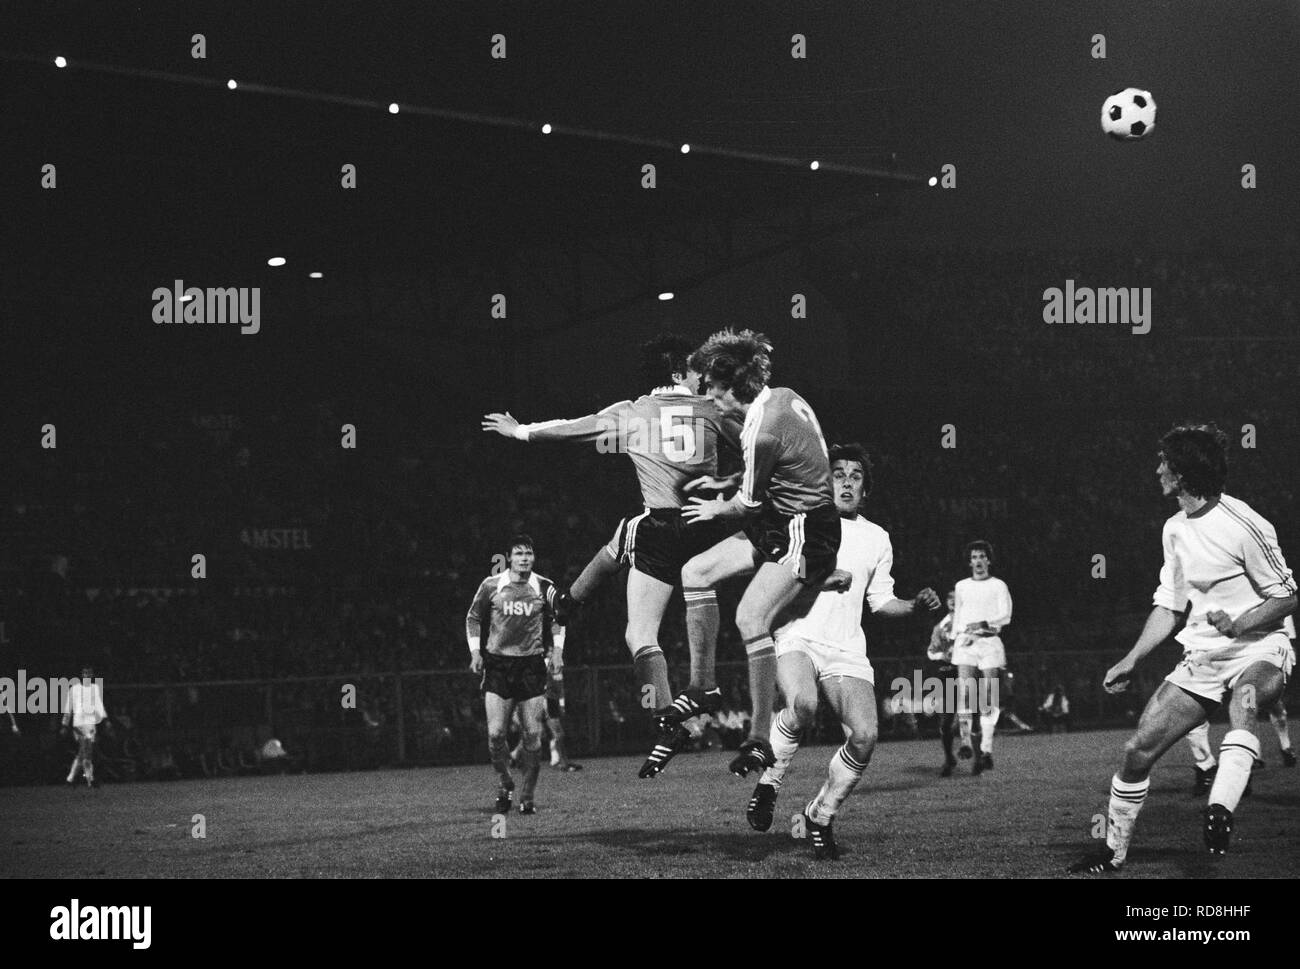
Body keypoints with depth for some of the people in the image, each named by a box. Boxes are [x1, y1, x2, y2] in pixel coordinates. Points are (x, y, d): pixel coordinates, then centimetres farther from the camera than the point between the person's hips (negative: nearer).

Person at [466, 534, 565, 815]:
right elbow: (473, 618, 12)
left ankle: (527, 797, 8)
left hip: (532, 665, 1)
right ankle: (505, 785, 13)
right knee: (495, 733, -9)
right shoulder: (491, 586, -1)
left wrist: (557, 647, 5)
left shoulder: (545, 588, 1)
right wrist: (475, 651, 2)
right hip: (498, 665, -1)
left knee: (533, 736, -2)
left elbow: (557, 620, 18)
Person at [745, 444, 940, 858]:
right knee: (803, 704, -36)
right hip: (797, 639, -4)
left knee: (865, 735, -17)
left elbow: (880, 601, 24)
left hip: (847, 652, 4)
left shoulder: (877, 539, 19)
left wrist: (916, 605, 4)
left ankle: (820, 815, 6)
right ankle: (768, 784, -13)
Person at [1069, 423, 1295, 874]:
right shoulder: (1175, 529, 9)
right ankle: (1113, 852, 16)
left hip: (1259, 650, -7)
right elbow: (1170, 603, 17)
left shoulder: (1242, 525, -15)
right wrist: (1131, 660, 9)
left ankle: (1220, 810, -53)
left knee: (1244, 698, -42)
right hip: (1201, 657, 7)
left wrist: (1239, 624, -25)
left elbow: (1286, 597, -9)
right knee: (1138, 748, 0)